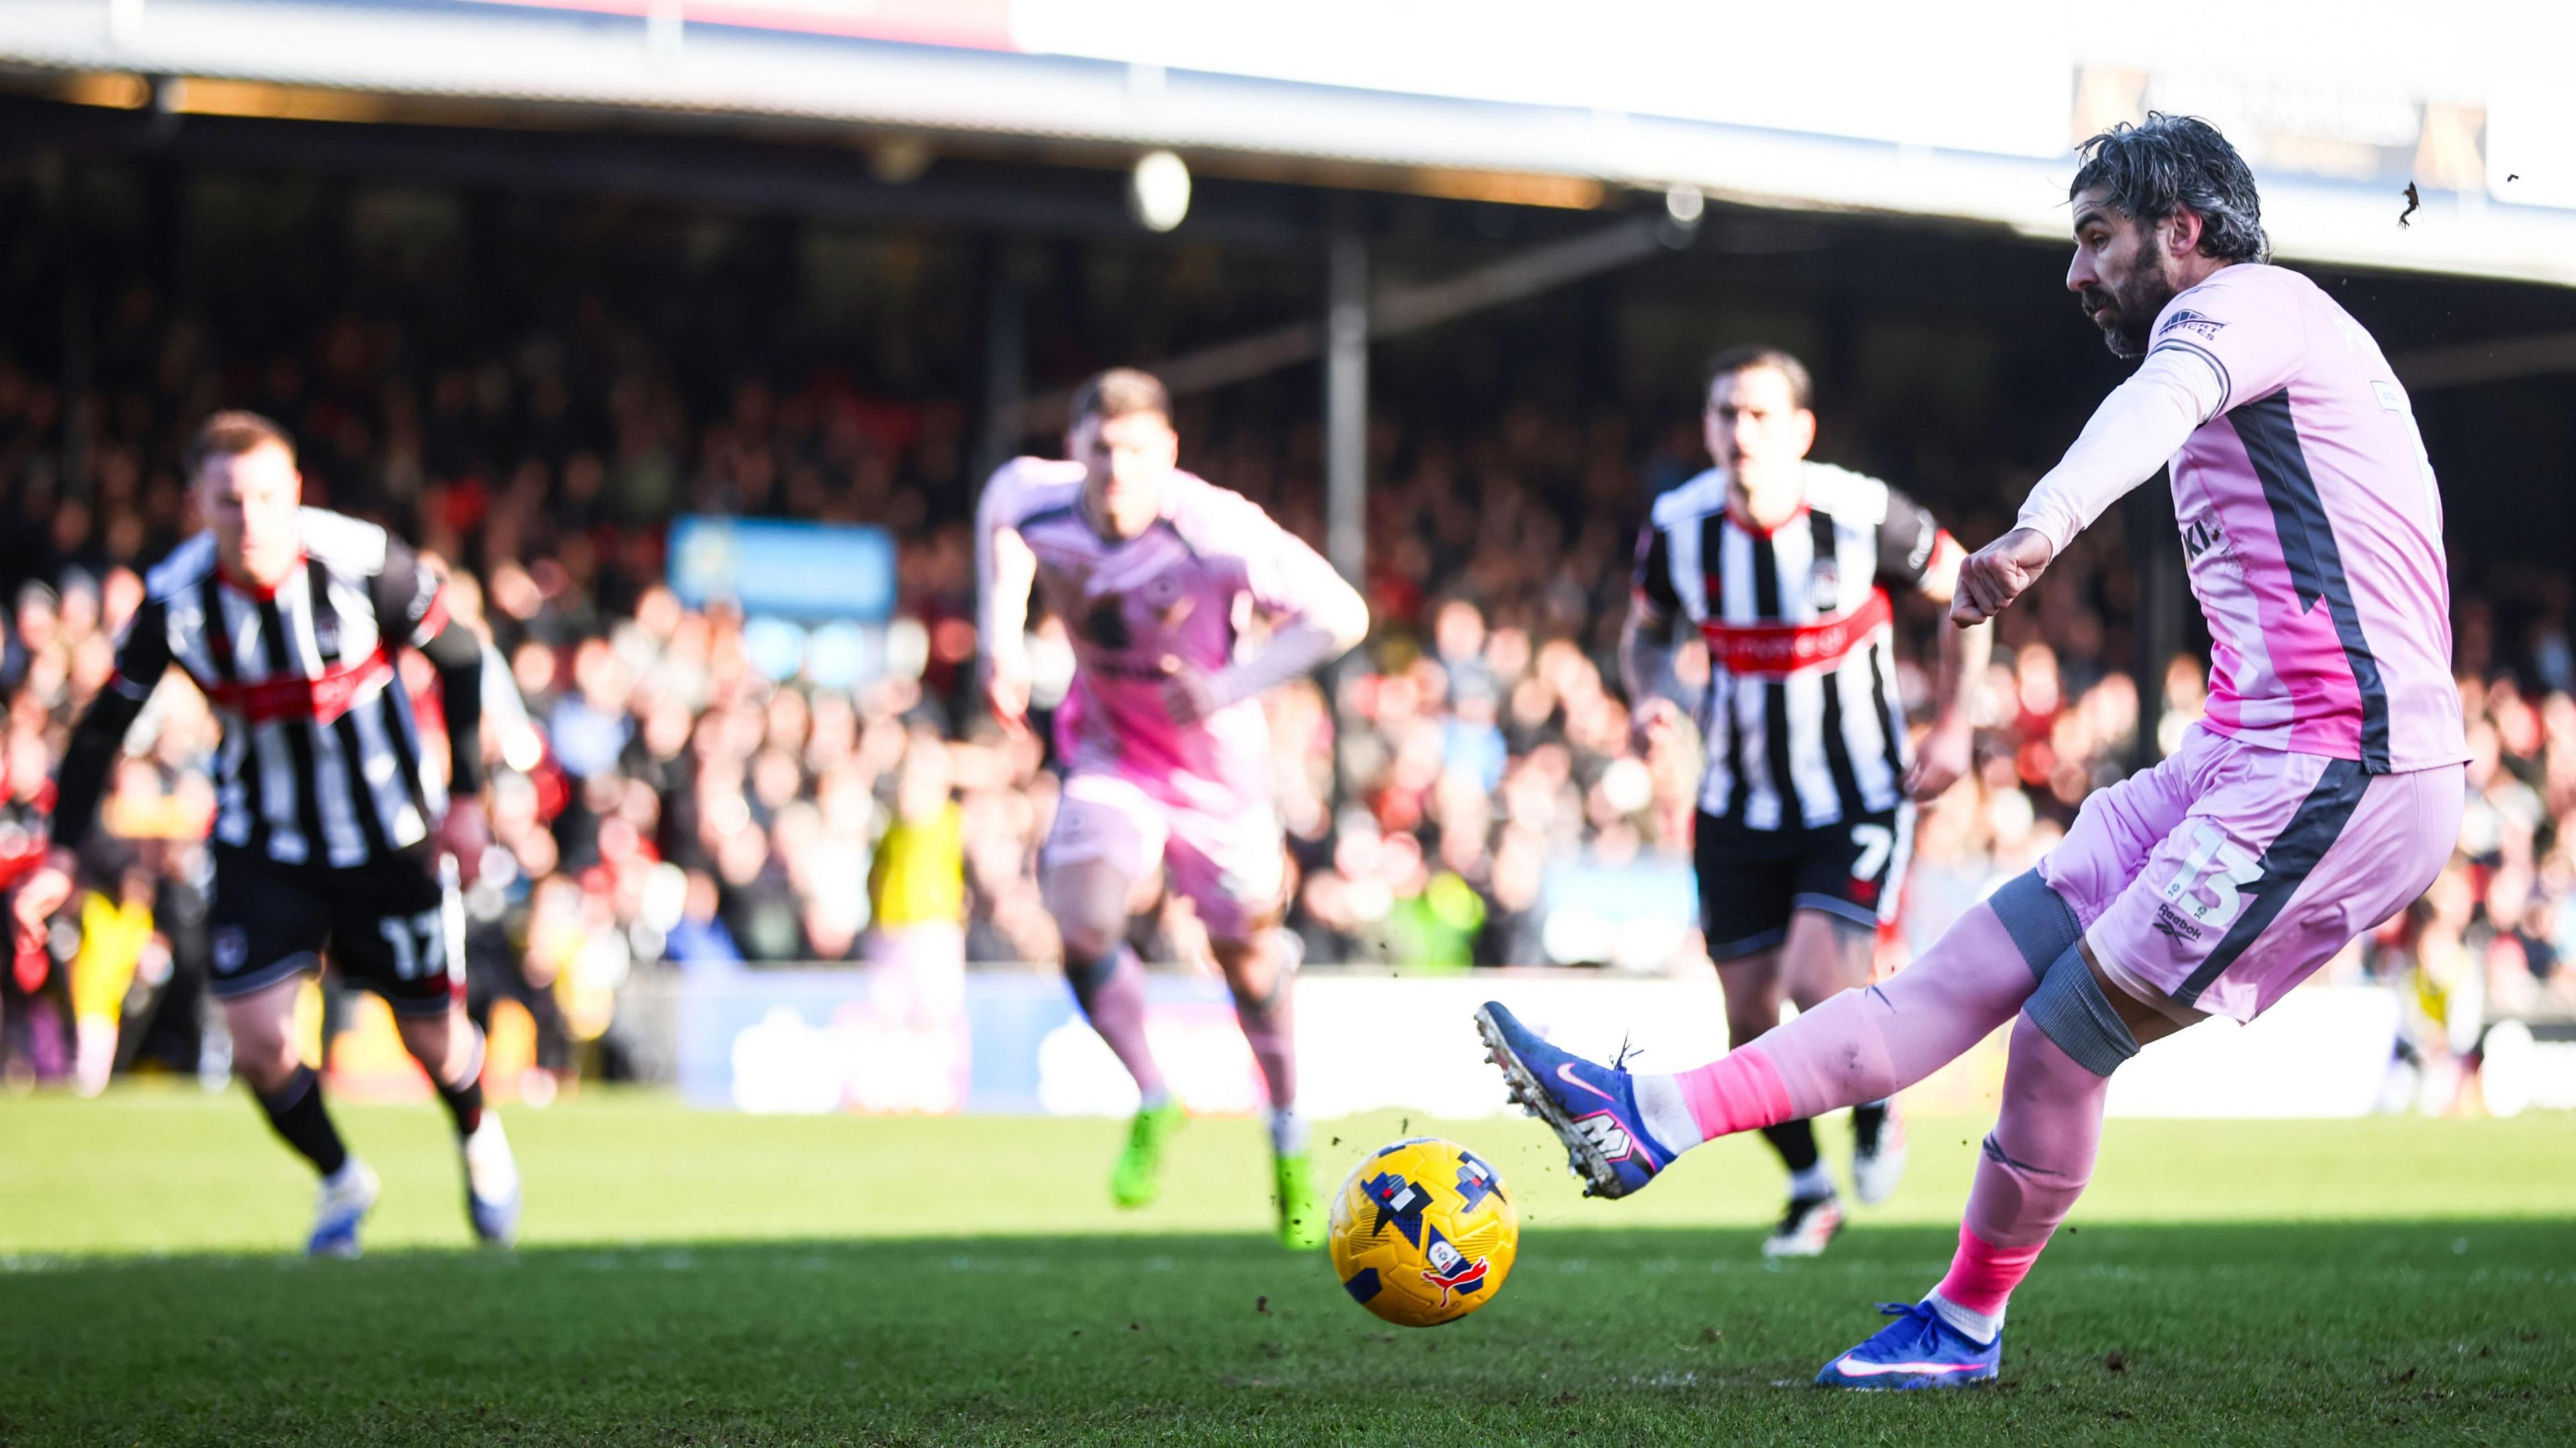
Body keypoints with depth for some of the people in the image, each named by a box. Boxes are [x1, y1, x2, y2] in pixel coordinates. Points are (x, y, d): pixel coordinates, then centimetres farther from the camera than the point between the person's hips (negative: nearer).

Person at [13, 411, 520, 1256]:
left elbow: (459, 659, -6)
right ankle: (341, 1181, 16)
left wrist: (465, 796, -7)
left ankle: (480, 1139, 43)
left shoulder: (361, 561, -21)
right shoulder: (175, 600, -18)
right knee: (257, 1039, -13)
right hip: (262, 850, 1)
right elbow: (105, 723, -4)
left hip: (389, 838, -1)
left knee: (434, 1035, 6)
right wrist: (60, 857, -10)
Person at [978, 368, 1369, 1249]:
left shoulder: (1216, 530, -31)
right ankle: (1152, 1102, 6)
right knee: (1083, 928, -19)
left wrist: (1231, 687, -35)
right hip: (1110, 753, 2)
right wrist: (1001, 637, -1)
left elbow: (1341, 616, -24)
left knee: (1245, 952, 5)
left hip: (1217, 762, -2)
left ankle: (1290, 1137, 30)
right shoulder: (1035, 502, -21)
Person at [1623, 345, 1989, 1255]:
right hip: (1740, 804, 3)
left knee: (1818, 983, -22)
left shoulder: (1863, 514, -17)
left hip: (1859, 800, -3)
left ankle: (1873, 1107, 12)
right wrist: (1653, 697, -11)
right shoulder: (1677, 525, -9)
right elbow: (1646, 631, 10)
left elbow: (1964, 590, 0)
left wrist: (1952, 726, -3)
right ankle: (1810, 1191, 26)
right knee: (1750, 1024, 2)